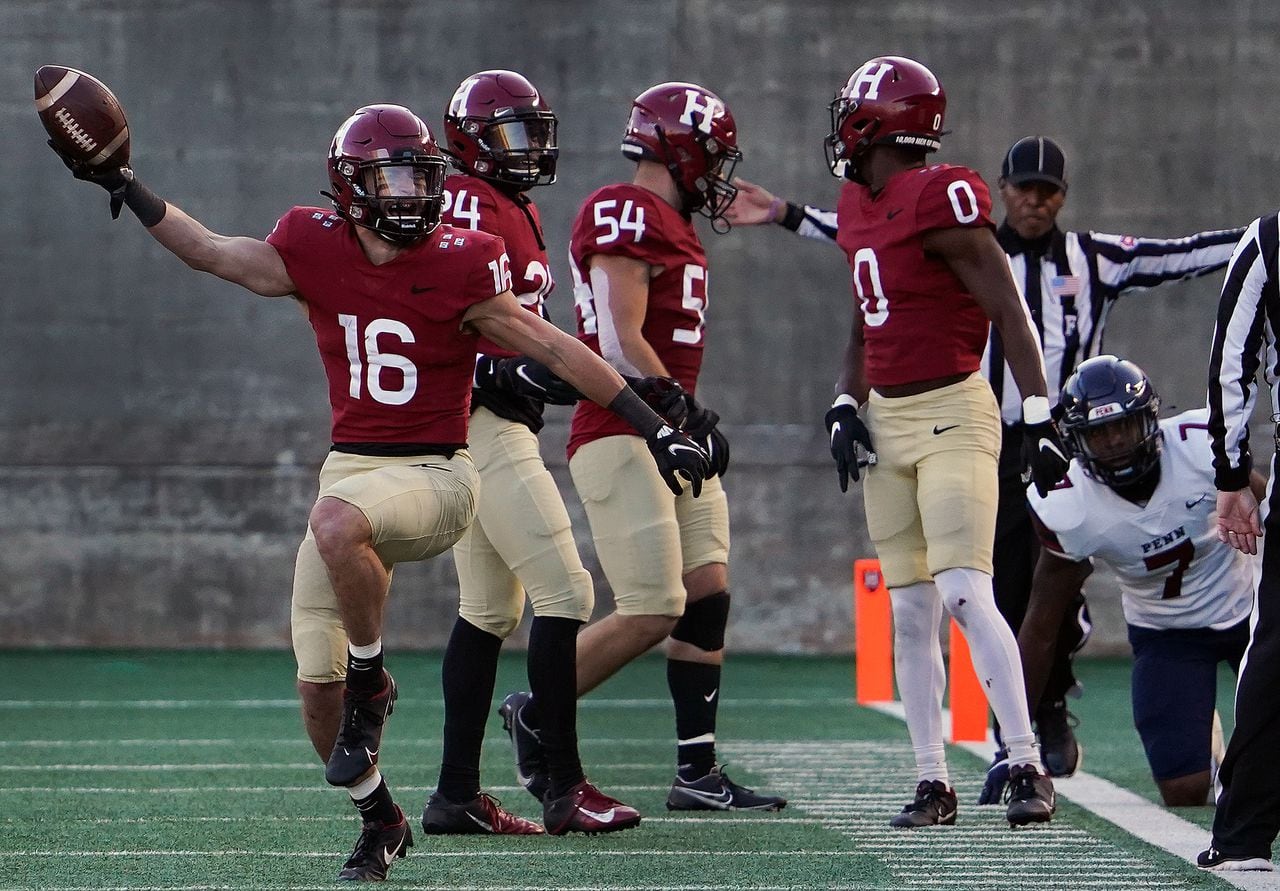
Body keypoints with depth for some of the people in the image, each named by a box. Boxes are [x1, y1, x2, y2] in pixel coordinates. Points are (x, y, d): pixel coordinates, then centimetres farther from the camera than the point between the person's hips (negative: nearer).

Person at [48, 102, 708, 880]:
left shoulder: (457, 269, -9)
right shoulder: (316, 253, -1)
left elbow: (557, 351, -5)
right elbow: (211, 252, 10)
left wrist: (655, 429, -5)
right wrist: (122, 185, 6)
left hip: (435, 475, -5)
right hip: (351, 467, 5)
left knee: (337, 522, -38)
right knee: (318, 688, 0)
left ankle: (371, 683, -15)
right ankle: (381, 822, 25)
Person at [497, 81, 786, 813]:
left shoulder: (670, 225, 18)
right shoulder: (629, 217, -13)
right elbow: (620, 343, -19)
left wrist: (693, 418, 14)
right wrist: (683, 412, -17)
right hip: (623, 441, -10)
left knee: (707, 600, 5)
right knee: (651, 614, -11)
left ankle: (698, 772, 7)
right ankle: (536, 714, 7)